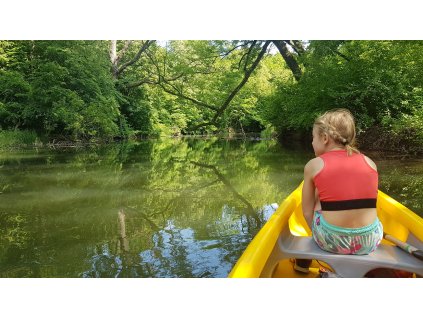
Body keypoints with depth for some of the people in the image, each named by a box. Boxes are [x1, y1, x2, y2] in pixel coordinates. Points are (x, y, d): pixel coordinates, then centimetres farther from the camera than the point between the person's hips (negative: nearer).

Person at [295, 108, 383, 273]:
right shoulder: (370, 162, 5)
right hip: (370, 241, 3)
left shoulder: (314, 165, -3)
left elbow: (307, 212, -1)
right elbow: (367, 203, 13)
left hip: (332, 241, -3)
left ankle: (303, 265, 42)